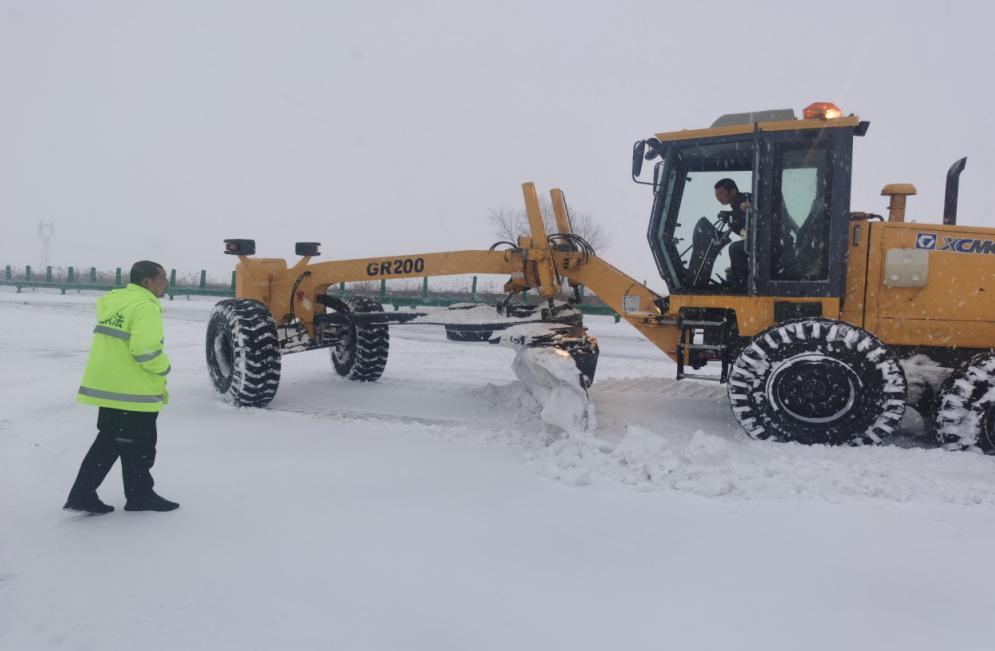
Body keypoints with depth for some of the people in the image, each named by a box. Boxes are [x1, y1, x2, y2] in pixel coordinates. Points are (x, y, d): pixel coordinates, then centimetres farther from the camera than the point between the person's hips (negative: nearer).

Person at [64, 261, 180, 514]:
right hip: (132, 391, -9)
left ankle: (82, 495, 20)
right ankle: (140, 497, 21)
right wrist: (164, 369, -7)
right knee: (138, 446, 7)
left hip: (107, 385, 9)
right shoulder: (145, 306, -17)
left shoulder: (113, 301, 12)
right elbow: (145, 350, -27)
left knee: (108, 442, 19)